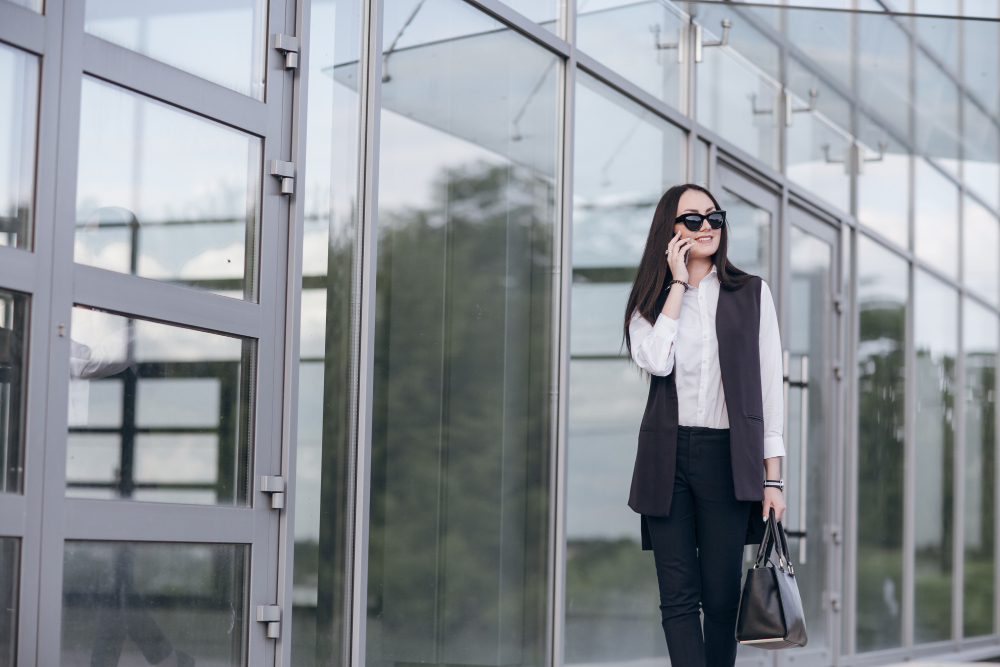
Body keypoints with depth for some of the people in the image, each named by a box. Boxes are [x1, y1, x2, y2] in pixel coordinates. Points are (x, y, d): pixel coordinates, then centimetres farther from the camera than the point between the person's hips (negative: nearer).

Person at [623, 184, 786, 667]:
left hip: (728, 457, -1)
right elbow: (656, 361, -10)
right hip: (667, 459, 1)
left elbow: (769, 385, 7)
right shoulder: (651, 300, 12)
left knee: (721, 598, 0)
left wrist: (773, 477, 0)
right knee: (678, 597, -5)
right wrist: (678, 284, -3)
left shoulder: (752, 294, 10)